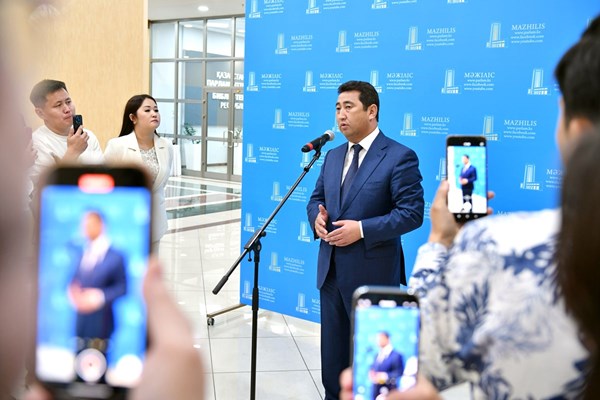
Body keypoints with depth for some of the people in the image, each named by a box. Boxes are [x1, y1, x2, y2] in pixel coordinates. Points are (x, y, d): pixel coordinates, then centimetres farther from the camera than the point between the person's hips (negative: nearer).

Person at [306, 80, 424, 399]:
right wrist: (317, 217, -6)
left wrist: (362, 229, -23)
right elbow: (316, 198, 18)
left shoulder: (400, 156, -11)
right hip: (331, 269, 7)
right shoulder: (333, 156, 12)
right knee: (332, 349, 18)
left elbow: (412, 213, -16)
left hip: (372, 272, -7)